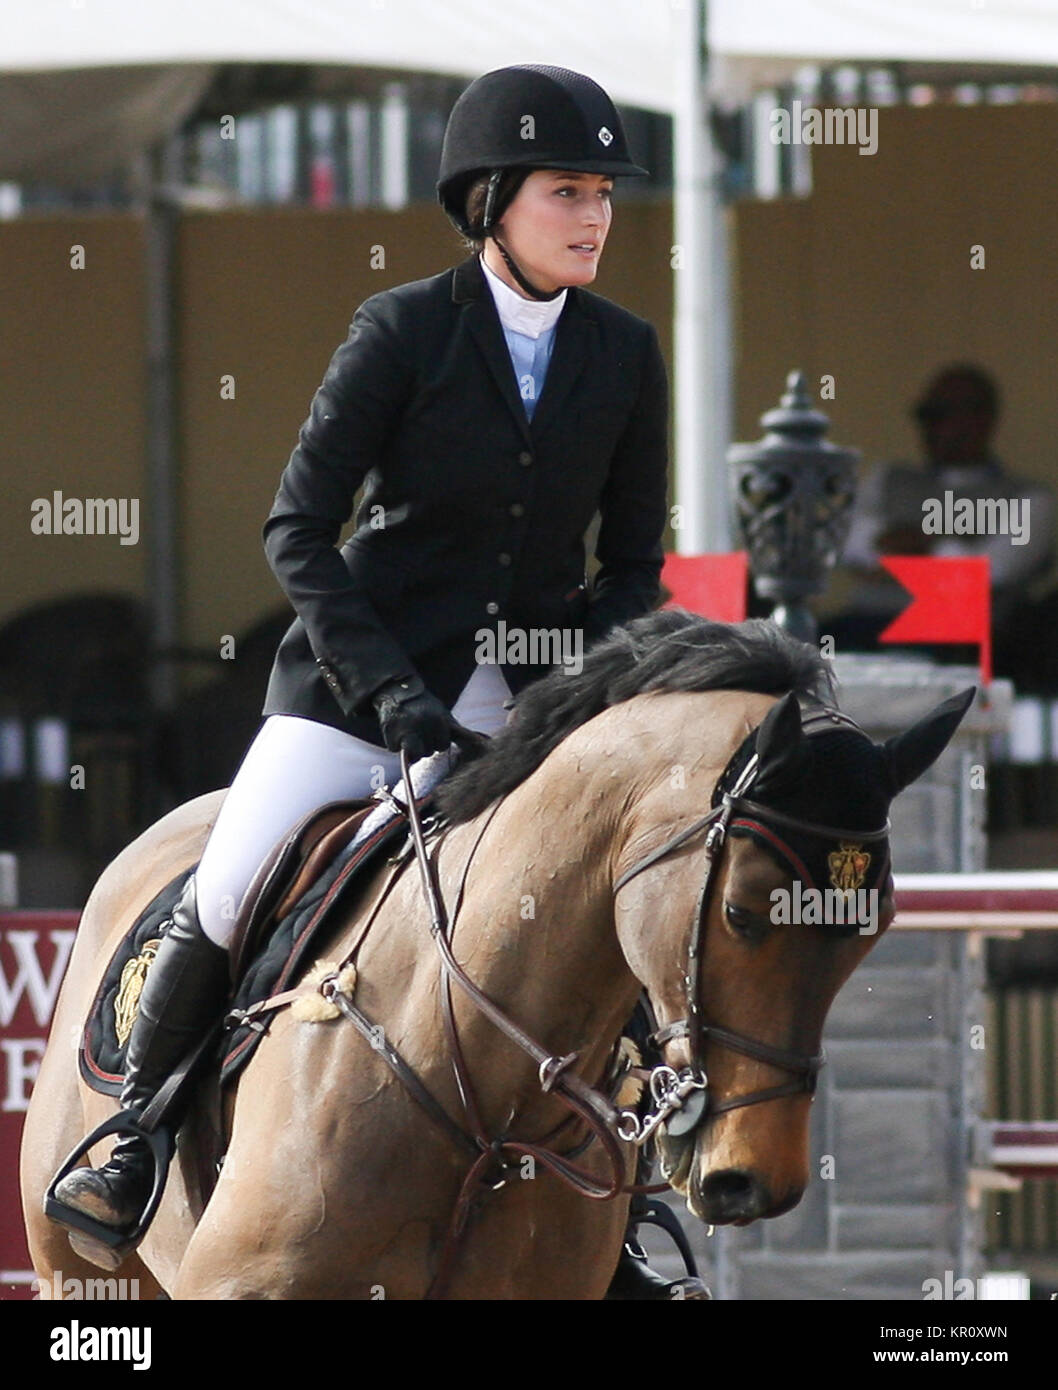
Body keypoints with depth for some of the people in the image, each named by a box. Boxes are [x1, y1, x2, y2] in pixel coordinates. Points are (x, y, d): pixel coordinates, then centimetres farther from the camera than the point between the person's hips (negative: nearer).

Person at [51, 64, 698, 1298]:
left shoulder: (624, 355, 3)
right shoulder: (402, 333, -8)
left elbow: (632, 562, 9)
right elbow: (297, 530, -9)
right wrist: (391, 692, -18)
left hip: (532, 696, 3)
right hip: (365, 674, -3)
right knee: (228, 897, -14)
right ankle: (132, 1141, 10)